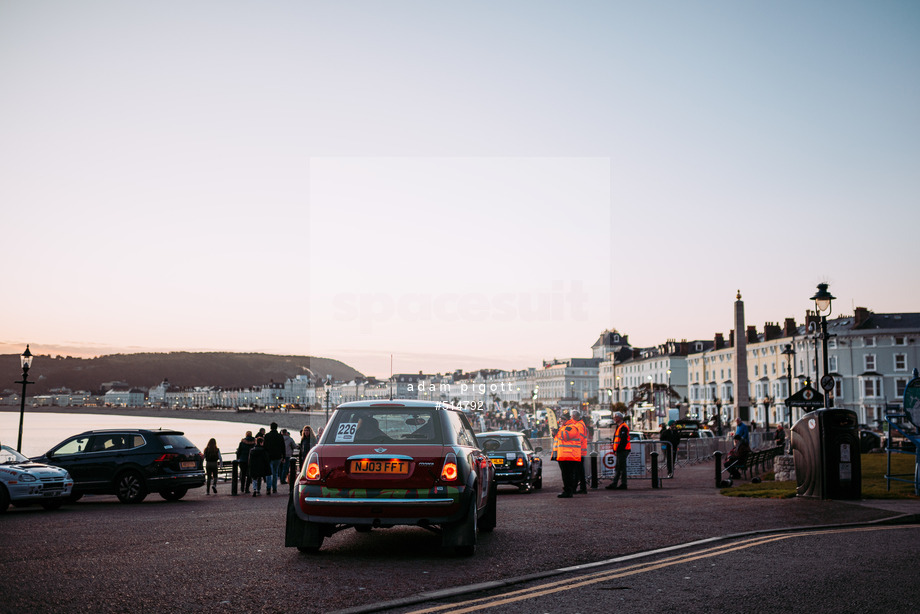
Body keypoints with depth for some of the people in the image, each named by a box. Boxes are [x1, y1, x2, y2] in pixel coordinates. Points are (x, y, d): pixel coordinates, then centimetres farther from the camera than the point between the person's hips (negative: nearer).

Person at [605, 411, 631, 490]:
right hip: (619, 451, 10)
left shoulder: (623, 427, -14)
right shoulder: (618, 426, 18)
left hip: (622, 451, -10)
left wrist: (618, 449, -20)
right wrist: (615, 449, 16)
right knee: (618, 468, 11)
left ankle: (623, 485, -1)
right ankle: (614, 484, 14)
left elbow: (623, 440, -21)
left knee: (621, 468, -6)